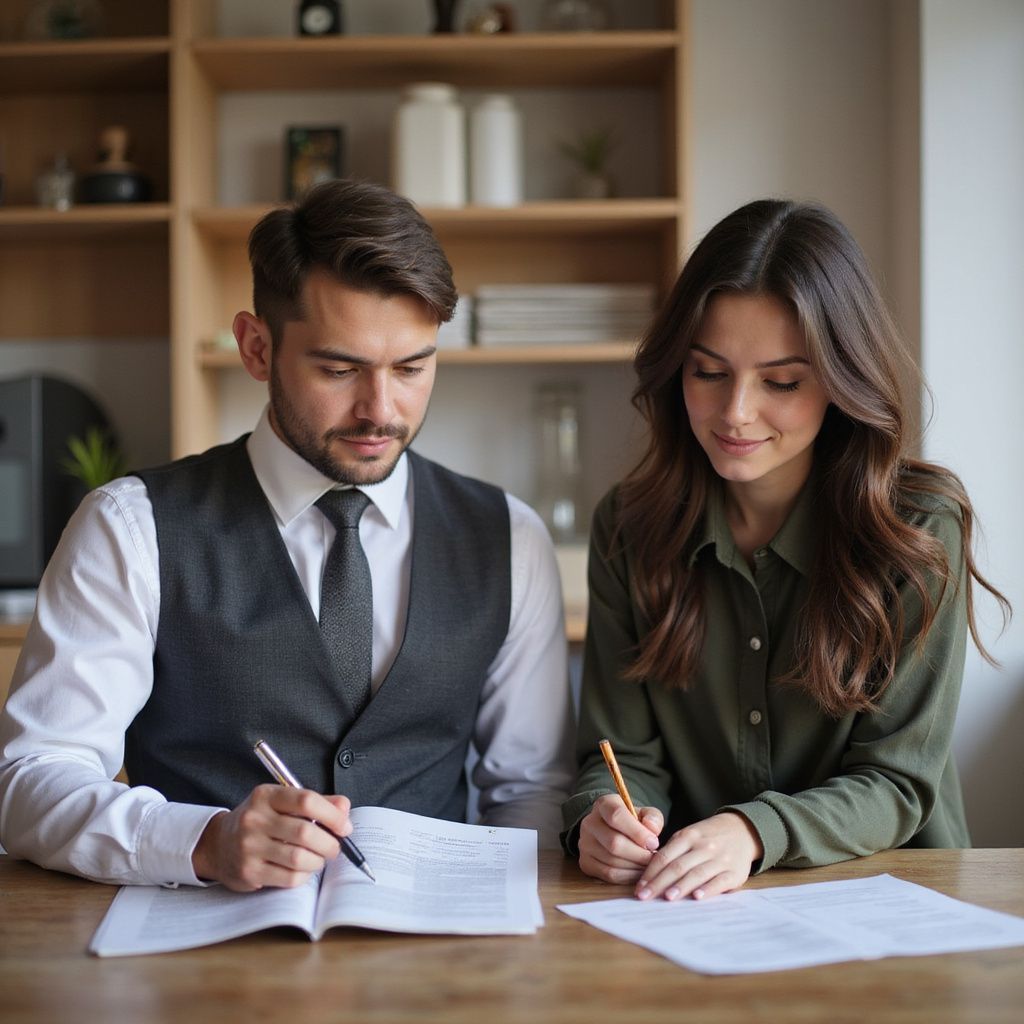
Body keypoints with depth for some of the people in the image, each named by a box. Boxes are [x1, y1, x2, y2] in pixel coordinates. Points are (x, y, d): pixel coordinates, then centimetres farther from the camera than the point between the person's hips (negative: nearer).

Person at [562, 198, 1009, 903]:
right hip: (692, 914, 3)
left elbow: (896, 781, -10)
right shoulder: (628, 527, -2)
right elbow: (624, 753, 0)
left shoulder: (919, 528, -9)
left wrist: (754, 833, -29)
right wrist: (602, 820, -24)